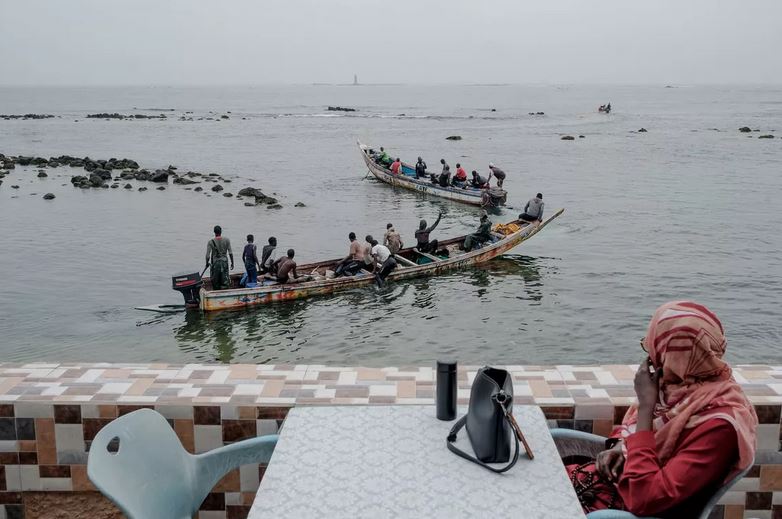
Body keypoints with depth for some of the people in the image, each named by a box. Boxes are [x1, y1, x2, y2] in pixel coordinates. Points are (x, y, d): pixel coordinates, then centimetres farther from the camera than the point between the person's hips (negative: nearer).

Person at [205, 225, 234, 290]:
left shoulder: (211, 242, -6)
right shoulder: (226, 240, -4)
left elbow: (208, 255, -8)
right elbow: (230, 253, -5)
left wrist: (207, 263, 9)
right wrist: (232, 263, 5)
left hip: (215, 263, 0)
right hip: (224, 262, 0)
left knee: (215, 283, 12)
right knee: (225, 282, 4)